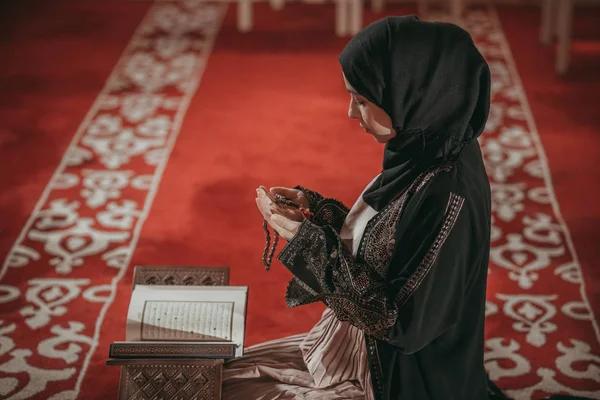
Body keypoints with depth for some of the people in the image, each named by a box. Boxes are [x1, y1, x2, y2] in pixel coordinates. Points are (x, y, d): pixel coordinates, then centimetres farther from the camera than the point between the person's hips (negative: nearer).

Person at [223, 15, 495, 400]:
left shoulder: (447, 196, -31)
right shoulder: (424, 152, -4)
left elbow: (401, 324, -26)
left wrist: (308, 239, -24)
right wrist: (314, 207, -2)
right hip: (365, 347, 9)